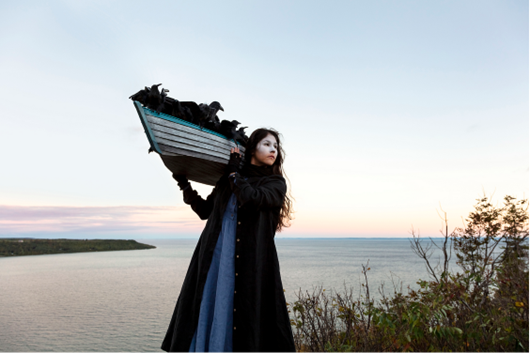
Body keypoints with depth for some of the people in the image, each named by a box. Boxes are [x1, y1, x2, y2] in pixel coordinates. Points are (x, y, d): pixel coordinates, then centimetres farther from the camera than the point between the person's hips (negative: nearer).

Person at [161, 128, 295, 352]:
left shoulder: (276, 183, 6)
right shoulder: (227, 179, 16)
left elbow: (250, 198, -14)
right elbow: (205, 210, 21)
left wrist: (234, 172, -1)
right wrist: (185, 184, 16)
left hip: (250, 260, -3)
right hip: (215, 257, 3)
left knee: (245, 315, -1)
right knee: (207, 310, 4)